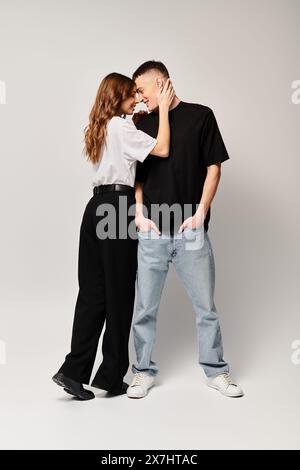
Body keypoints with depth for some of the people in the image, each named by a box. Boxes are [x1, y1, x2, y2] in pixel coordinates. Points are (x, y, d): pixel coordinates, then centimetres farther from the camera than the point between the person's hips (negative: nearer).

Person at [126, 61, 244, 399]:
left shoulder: (200, 116, 4)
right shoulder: (141, 124, 13)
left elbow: (213, 167, 2)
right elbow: (137, 175, 14)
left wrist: (200, 213, -8)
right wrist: (140, 213, -1)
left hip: (192, 231, -2)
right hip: (151, 231, 3)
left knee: (205, 305, 5)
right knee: (145, 307, 7)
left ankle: (216, 371, 22)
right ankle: (144, 371, 22)